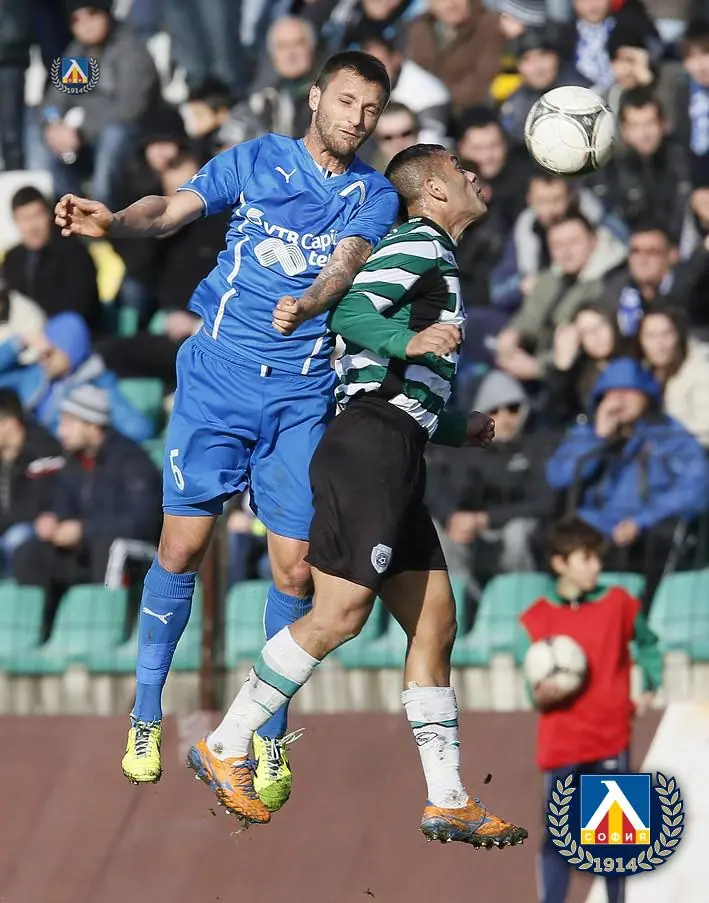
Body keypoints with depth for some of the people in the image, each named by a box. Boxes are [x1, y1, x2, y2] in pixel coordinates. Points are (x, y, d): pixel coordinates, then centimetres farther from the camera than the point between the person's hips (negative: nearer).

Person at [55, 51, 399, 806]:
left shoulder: (375, 196, 6)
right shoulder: (255, 161, 4)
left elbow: (347, 261, -12)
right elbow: (172, 209, -6)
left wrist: (306, 304, -34)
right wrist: (114, 222, -29)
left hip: (302, 395, 1)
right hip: (217, 377, -1)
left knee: (293, 567, -3)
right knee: (182, 546, -1)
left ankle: (271, 737, 13)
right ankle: (146, 716, 15)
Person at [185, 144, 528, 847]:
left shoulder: (434, 261, 29)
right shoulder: (419, 244, -1)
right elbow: (350, 313, -17)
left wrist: (458, 430, 38)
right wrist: (410, 341, -33)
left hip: (395, 457, 11)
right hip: (372, 443, -11)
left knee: (435, 623, 6)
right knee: (341, 614, -15)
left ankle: (448, 802, 7)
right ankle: (225, 750, -7)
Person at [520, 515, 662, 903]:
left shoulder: (618, 603, 1)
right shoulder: (536, 619, -3)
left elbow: (647, 643, 19)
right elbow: (535, 691, -1)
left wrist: (649, 688, 8)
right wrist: (542, 695, -22)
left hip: (611, 740, 1)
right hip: (561, 744, -1)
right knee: (556, 839, -3)